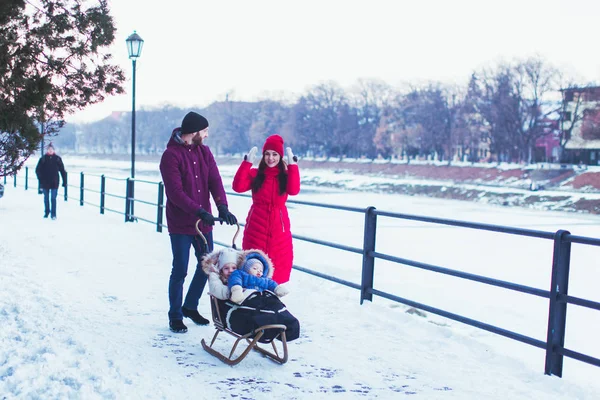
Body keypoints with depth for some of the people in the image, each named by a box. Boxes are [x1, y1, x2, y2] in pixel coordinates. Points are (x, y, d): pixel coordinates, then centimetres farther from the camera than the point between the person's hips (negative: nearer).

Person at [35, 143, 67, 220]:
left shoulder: (57, 158, 0)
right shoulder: (43, 158, 0)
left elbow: (62, 170, 2)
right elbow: (38, 170, 3)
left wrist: (64, 181, -2)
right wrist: (41, 179, -8)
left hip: (54, 182, -1)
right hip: (45, 182, 1)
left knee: (53, 198, -4)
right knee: (46, 198, 13)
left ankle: (53, 214, 0)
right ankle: (46, 212, 27)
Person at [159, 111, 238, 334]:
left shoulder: (204, 152, 6)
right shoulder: (171, 155, -14)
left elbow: (215, 181, -4)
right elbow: (175, 192, -21)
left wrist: (222, 207, -20)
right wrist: (199, 211, -29)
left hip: (203, 222, 6)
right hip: (180, 224, -6)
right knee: (180, 270, 0)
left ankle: (190, 306, 32)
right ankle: (175, 316, 16)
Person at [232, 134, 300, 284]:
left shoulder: (286, 175, 4)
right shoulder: (255, 174, 3)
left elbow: (294, 190, -17)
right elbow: (238, 187, -14)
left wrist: (292, 164, -19)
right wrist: (247, 161, -18)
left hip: (278, 228, 1)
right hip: (256, 227, 0)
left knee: (276, 263, 4)